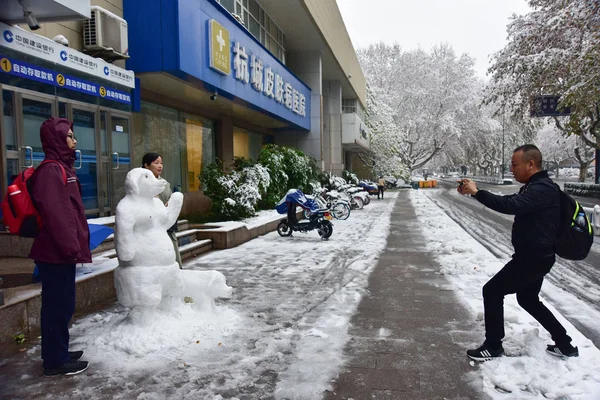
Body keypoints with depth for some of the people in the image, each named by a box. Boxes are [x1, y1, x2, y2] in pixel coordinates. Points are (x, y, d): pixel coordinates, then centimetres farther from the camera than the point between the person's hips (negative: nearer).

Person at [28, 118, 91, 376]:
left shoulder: (60, 169, 17)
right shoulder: (51, 171, -15)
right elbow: (54, 214, -24)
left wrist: (74, 246, 20)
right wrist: (71, 247, -23)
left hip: (60, 251, 10)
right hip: (57, 253, -10)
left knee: (59, 305, 17)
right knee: (59, 305, -1)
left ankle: (57, 353, 29)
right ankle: (56, 361, 10)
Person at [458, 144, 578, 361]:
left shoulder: (543, 189, -22)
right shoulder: (536, 186, 12)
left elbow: (510, 205, -36)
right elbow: (511, 202, 12)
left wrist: (477, 192, -32)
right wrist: (474, 191, -1)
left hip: (534, 258, -11)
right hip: (534, 256, 11)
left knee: (492, 290, -4)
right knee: (528, 299, 23)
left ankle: (493, 346, 7)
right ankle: (565, 344, 32)